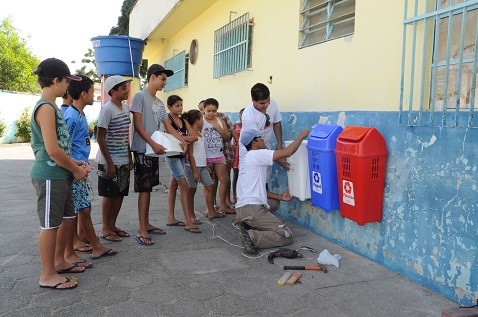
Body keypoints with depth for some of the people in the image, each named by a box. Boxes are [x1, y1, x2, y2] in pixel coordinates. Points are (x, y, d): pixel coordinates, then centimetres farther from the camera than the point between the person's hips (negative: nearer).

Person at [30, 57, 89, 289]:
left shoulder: (51, 107, 14)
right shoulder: (46, 107, -17)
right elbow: (52, 149, -22)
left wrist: (75, 164, 9)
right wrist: (76, 170, -11)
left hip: (60, 175, 10)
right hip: (49, 176, -10)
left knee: (67, 218, 18)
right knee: (50, 224, 1)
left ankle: (58, 261, 33)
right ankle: (48, 275, 14)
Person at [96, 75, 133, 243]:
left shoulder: (126, 108, 8)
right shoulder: (107, 110, -15)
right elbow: (100, 138, -16)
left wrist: (130, 157, 13)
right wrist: (109, 163, -17)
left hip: (124, 161, 7)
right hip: (110, 161, -7)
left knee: (120, 194, 12)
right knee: (109, 195, 3)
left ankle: (112, 225, 26)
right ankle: (105, 229, 17)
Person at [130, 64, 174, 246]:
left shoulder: (159, 102, 16)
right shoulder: (140, 96, -7)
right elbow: (138, 125, -13)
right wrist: (153, 144, -21)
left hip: (155, 150, 8)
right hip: (143, 149, -8)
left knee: (148, 188, 12)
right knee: (144, 189, -8)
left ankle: (146, 224, 20)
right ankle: (142, 231, -4)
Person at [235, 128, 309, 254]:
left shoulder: (247, 158, 22)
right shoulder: (256, 154, -7)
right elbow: (287, 152, -14)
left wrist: (279, 196, 15)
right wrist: (301, 136, 1)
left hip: (242, 208, 9)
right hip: (252, 209, -9)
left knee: (274, 202, 30)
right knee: (286, 236, -4)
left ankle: (247, 225, 12)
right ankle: (252, 237, -19)